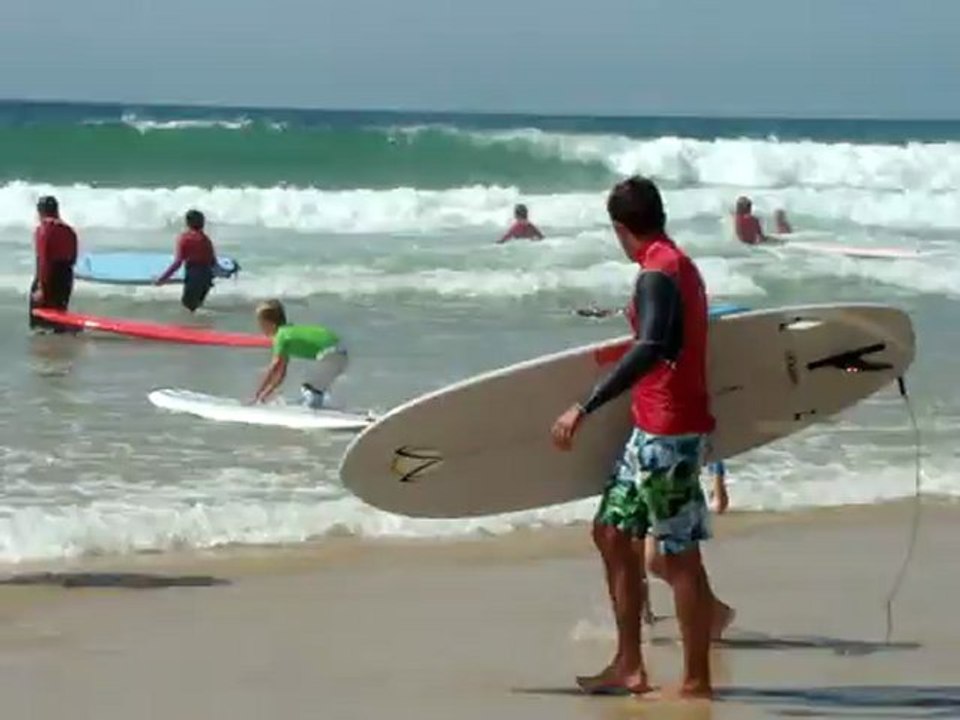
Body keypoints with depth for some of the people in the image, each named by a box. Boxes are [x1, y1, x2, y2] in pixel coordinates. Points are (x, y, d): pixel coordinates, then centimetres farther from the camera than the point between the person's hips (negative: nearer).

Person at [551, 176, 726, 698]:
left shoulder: (656, 273, -17)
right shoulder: (680, 265, 13)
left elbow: (651, 350, -33)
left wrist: (585, 408, -37)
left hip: (668, 433, -10)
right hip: (654, 429, 10)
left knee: (679, 555, -4)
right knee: (612, 532, 13)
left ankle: (696, 682, 3)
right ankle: (629, 666, 16)